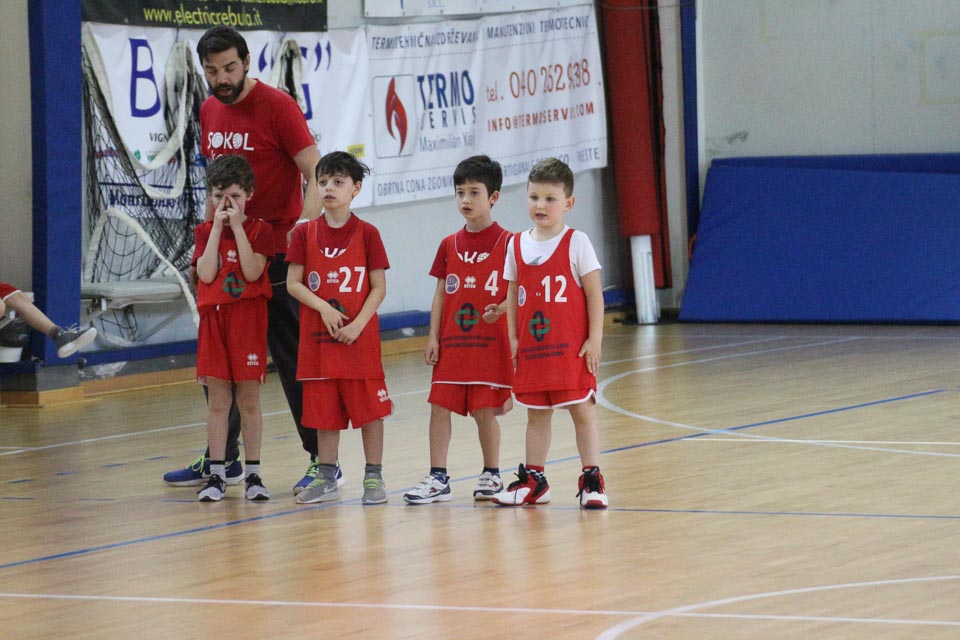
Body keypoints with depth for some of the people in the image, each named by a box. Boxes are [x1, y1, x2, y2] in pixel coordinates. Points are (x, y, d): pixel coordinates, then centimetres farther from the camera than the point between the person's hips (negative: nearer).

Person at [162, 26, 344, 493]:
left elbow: (315, 175, -15)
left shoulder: (277, 106, -11)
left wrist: (304, 227, -29)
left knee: (293, 359, -4)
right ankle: (223, 459, 23)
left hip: (276, 254, -7)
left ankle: (322, 459, 2)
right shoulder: (209, 111, 10)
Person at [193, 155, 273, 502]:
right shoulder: (205, 231, 7)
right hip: (213, 317, 2)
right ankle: (216, 474, 7)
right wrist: (217, 228, -10)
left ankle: (253, 474, 8)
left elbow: (252, 272, -15)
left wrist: (237, 227, -15)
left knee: (249, 400, 1)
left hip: (248, 319, -2)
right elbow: (206, 274, -9)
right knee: (217, 399, 3)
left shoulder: (259, 230, 1)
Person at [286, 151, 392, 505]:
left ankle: (374, 477, 8)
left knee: (369, 408, 0)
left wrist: (358, 323, -15)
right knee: (324, 409, 8)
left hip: (359, 338, -2)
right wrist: (324, 307, -14)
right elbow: (293, 283, 1)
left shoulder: (367, 233, -2)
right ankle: (326, 479, 16)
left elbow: (379, 287, -3)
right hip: (318, 337, 2)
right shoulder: (305, 233, 4)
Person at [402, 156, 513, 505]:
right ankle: (437, 478, 5)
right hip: (452, 342, 4)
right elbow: (441, 293, 10)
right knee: (440, 406, 0)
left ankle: (491, 475, 14)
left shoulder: (506, 243, -3)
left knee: (485, 410, -1)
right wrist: (433, 337, 4)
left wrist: (502, 309, -23)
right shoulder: (450, 245, 9)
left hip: (490, 341, -4)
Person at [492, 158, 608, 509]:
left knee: (581, 410, -2)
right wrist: (513, 338, 5)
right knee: (536, 413, 12)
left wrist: (594, 339, -10)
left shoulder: (576, 243, -5)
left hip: (571, 348, -4)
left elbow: (594, 294, -5)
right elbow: (513, 296, 11)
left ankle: (592, 480, 4)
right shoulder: (517, 245, 7)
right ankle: (533, 480, 20)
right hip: (532, 346, 4)